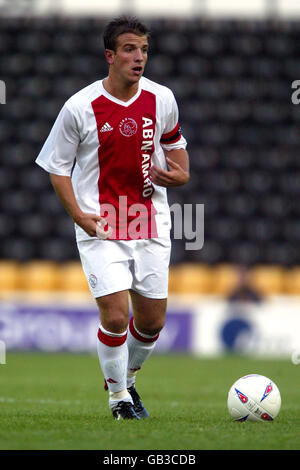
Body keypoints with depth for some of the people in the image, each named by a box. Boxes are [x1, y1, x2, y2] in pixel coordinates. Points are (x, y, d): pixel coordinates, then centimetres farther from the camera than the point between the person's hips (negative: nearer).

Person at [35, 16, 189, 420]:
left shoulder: (161, 99, -1)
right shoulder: (80, 107, -10)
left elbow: (175, 142, 19)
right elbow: (57, 167, -1)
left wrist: (177, 173, -3)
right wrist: (80, 216, -13)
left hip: (151, 224, 4)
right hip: (101, 227, -4)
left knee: (152, 321, 7)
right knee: (115, 317, -14)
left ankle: (127, 377, 36)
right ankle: (118, 395, 9)